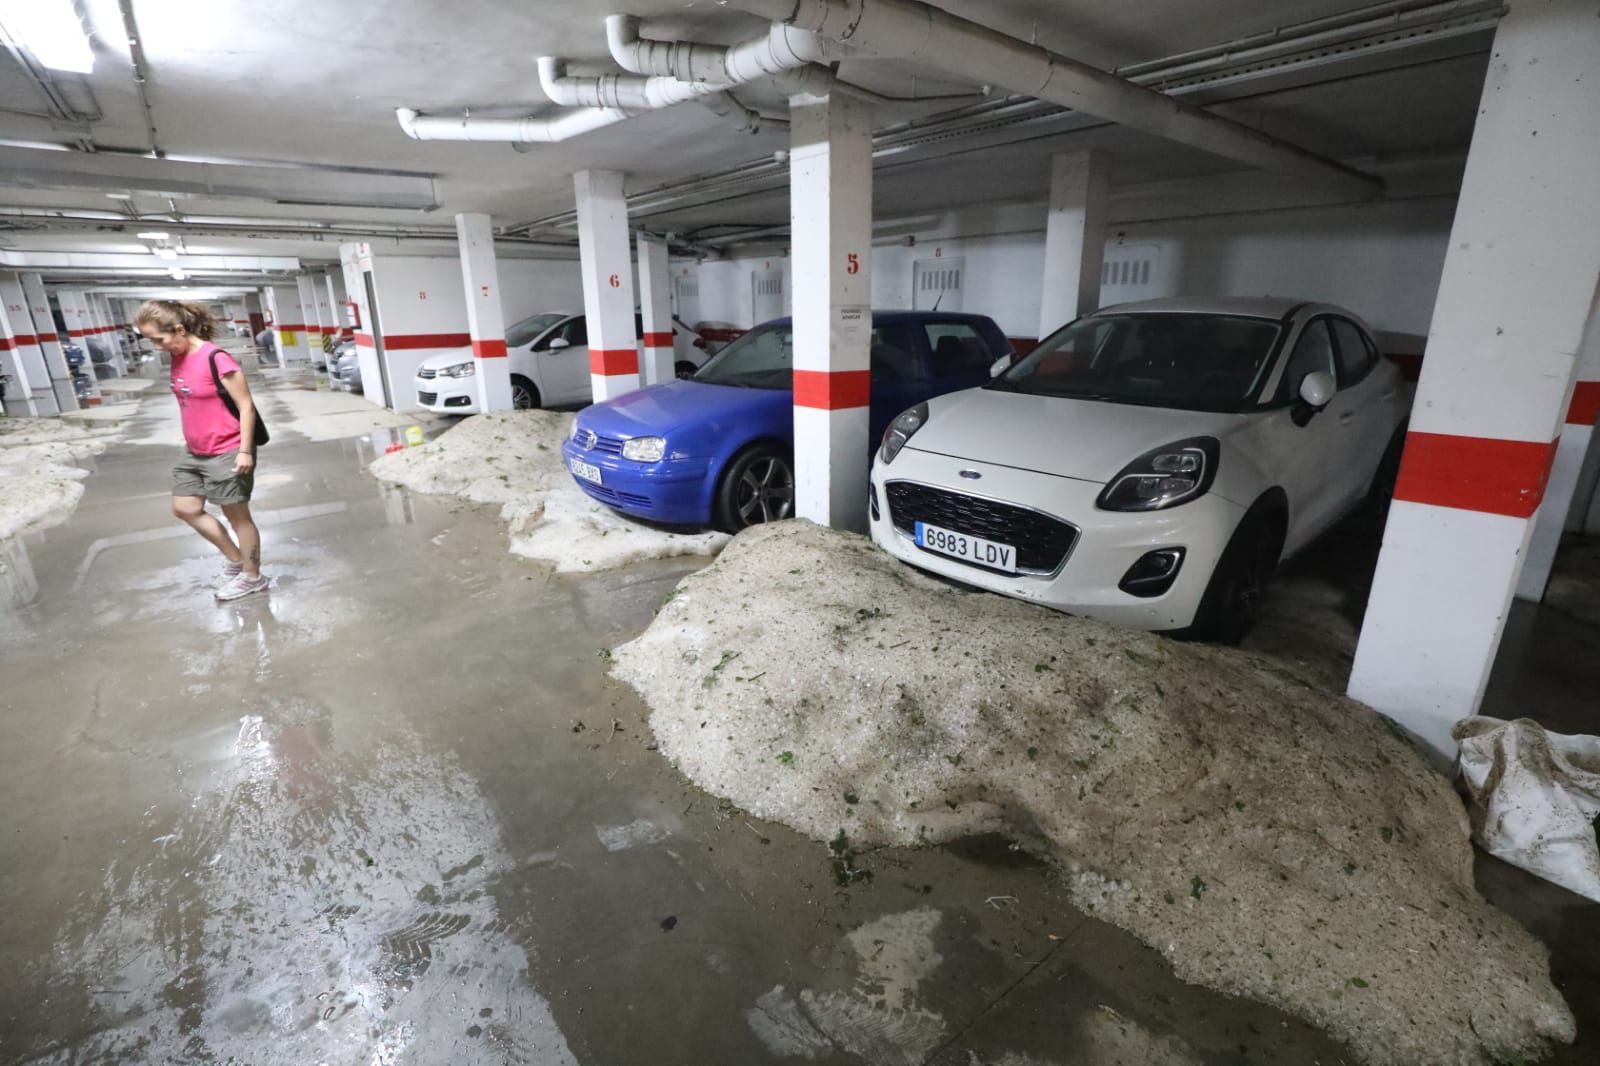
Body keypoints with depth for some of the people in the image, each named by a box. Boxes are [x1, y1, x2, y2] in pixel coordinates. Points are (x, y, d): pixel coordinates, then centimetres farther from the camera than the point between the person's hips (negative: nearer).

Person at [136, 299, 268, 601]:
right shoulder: (177, 359, 6)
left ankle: (252, 577, 18)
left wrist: (245, 450, -20)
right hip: (196, 454, 9)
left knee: (237, 515, 3)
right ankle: (234, 558, 28)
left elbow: (246, 406, -19)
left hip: (227, 453, -9)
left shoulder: (216, 359, -19)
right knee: (184, 508, 13)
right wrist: (193, 443, 20)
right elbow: (190, 404, 16)